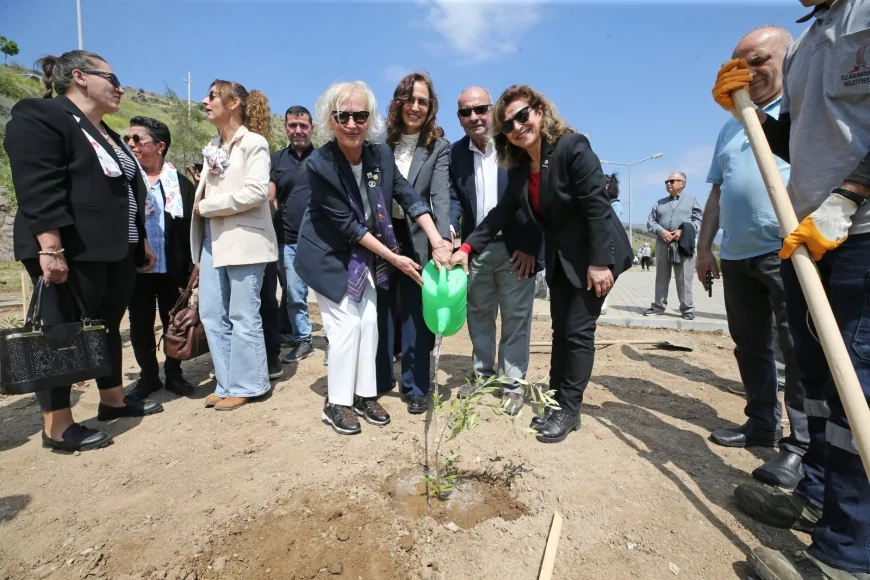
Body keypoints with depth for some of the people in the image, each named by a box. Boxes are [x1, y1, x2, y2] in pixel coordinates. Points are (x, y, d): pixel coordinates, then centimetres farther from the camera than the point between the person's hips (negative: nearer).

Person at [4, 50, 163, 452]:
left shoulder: (106, 134, 20)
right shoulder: (38, 117, -7)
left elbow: (129, 192, 22)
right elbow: (38, 190, -18)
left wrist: (143, 241, 19)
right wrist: (51, 248, -25)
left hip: (116, 252, 9)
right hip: (71, 253, -9)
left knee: (109, 327, 15)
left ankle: (113, 400, 28)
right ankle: (57, 428, 7)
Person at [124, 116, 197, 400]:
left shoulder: (181, 184, -1)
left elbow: (192, 228, -3)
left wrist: (191, 268, -8)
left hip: (172, 269, -2)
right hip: (135, 269, 2)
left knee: (174, 323, 9)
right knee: (140, 326, 11)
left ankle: (174, 374, 26)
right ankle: (148, 376, 27)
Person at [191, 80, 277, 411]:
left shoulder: (254, 142, -4)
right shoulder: (213, 146, 19)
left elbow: (256, 192, -17)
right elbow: (209, 189, 20)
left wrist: (208, 206, -12)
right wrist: (200, 201, 1)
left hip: (244, 240, -8)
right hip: (213, 240, 8)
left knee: (242, 317, -1)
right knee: (212, 315, 9)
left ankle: (245, 385, 13)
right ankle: (226, 383, 21)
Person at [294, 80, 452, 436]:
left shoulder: (381, 154, -9)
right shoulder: (318, 164, -23)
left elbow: (410, 198, -6)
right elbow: (346, 224, -23)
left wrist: (437, 242, -19)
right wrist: (393, 258, -22)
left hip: (365, 254, 5)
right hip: (327, 255, -5)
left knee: (369, 322, 6)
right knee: (346, 324, -6)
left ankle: (365, 394, 22)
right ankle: (336, 403, 12)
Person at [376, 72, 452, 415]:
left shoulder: (438, 148, -1)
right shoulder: (381, 141, 3)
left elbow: (441, 196, -15)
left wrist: (443, 239, -31)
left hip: (417, 238, -2)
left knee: (415, 315, 5)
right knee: (380, 312, 12)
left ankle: (415, 387, 21)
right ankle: (380, 380, 30)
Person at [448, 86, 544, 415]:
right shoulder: (456, 153, 5)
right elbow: (455, 199, 3)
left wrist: (529, 246, -13)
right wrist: (449, 234, -17)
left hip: (516, 248, -4)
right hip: (476, 248, 4)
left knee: (516, 318, 5)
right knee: (478, 315, 14)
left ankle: (513, 384, 19)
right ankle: (482, 375, 31)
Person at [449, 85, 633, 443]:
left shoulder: (572, 147, -20)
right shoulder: (518, 168, 1)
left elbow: (597, 205, -23)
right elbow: (501, 213, 0)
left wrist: (600, 262, -25)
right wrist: (467, 247, -11)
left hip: (594, 255, -7)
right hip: (560, 258, 7)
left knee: (579, 330, -4)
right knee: (561, 330, 13)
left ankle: (569, 410, 10)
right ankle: (557, 402, 26)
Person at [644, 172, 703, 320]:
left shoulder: (692, 200, 12)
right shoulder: (659, 203, 19)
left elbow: (698, 220, 2)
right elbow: (650, 222, 10)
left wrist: (682, 231, -14)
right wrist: (661, 231, -10)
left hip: (683, 244, -3)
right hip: (663, 244, 3)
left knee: (684, 279, -4)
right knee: (661, 277, 6)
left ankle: (687, 309, 2)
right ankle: (658, 306, 13)